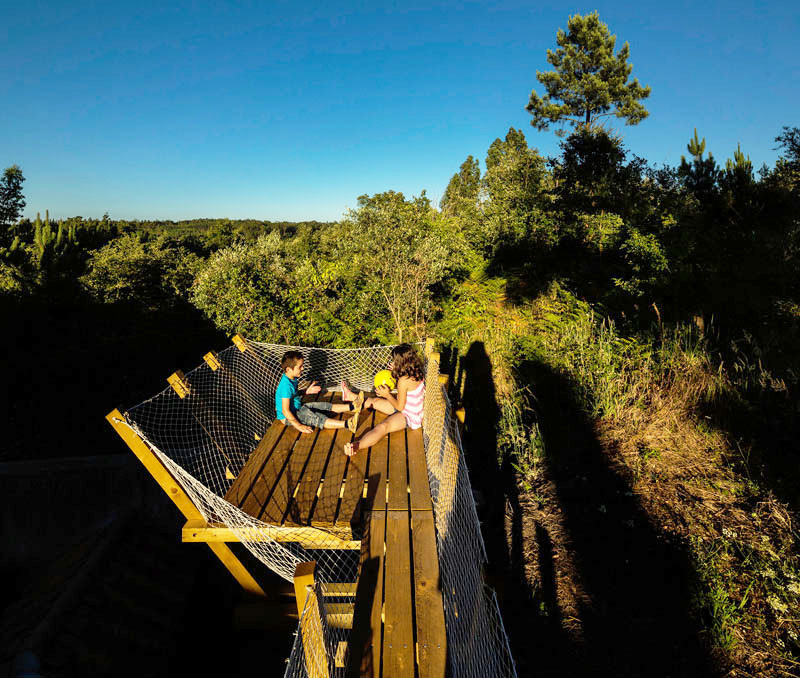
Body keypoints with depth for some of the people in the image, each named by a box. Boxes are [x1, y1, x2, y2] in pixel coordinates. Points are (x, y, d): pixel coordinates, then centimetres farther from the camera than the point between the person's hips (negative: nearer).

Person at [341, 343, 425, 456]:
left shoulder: (403, 380, -26)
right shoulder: (417, 373, 0)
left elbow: (400, 407, -19)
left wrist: (387, 394, -8)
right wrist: (397, 372, 14)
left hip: (409, 417, -10)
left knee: (383, 427, -39)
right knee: (373, 401, 23)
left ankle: (356, 445, -65)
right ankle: (352, 397, 48)